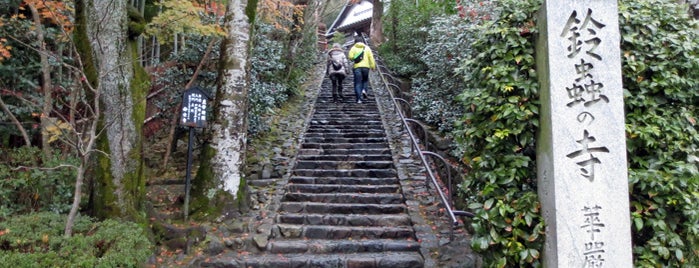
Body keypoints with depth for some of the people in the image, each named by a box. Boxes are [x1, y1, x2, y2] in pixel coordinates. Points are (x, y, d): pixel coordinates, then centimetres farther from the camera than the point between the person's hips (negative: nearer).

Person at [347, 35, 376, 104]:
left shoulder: (353, 48, 4)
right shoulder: (367, 47, 9)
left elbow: (350, 57, -9)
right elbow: (371, 58, 3)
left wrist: (353, 59, 12)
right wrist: (373, 66, 4)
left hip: (357, 67, -1)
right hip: (366, 66, 1)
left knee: (357, 83, 2)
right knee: (365, 80, 23)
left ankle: (359, 98, -5)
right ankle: (364, 90, -4)